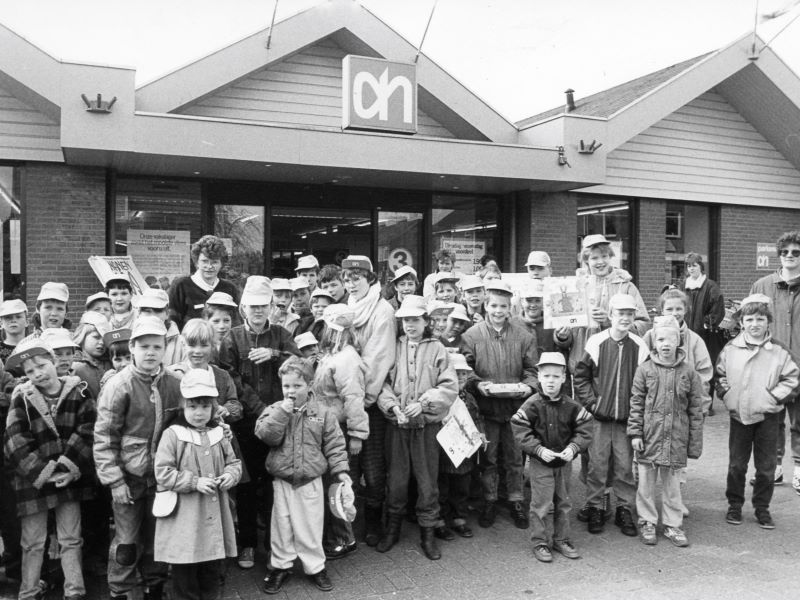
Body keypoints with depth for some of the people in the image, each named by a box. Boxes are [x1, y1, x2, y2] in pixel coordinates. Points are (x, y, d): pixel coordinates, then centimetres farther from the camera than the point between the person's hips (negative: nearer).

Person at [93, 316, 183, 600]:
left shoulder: (174, 384, -1)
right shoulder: (119, 385, -11)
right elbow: (103, 437, -10)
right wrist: (115, 481, -13)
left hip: (162, 475, 3)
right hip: (129, 477, -3)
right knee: (127, 542, 5)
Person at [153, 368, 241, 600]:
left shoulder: (218, 433, 5)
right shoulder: (173, 434, -9)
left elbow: (233, 462, 14)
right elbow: (163, 473, -13)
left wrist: (230, 474, -8)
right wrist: (195, 482, -19)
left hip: (214, 515, 4)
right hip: (184, 519, -4)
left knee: (213, 569, 16)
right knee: (185, 572, 7)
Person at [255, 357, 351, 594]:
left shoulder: (322, 412, -3)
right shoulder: (274, 410, -2)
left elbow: (334, 444, 0)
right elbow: (266, 435, -17)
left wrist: (340, 470, -5)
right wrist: (282, 412, -22)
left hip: (311, 481, 0)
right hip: (282, 481, 1)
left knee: (311, 527, 9)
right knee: (282, 525, 12)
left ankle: (315, 567, 27)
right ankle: (280, 566, 30)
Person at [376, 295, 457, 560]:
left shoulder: (436, 349, 1)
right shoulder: (394, 348, 5)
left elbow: (449, 387, -5)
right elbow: (383, 383, 0)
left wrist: (423, 403, -14)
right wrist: (393, 406, -15)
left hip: (427, 425, -1)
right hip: (397, 425, 1)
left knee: (427, 481, 5)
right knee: (396, 479, 9)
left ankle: (428, 533, 21)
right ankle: (392, 529, 28)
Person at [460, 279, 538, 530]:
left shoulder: (523, 336, 3)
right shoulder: (472, 335, -2)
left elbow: (531, 368, 5)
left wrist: (528, 385, -13)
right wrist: (477, 384, -19)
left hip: (515, 406, 1)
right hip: (486, 406, -1)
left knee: (515, 458, 10)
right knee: (488, 458, 10)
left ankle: (516, 502, 26)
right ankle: (489, 502, 25)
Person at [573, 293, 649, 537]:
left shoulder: (639, 347, 0)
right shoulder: (596, 343, -4)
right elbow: (580, 376, 2)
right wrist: (592, 402, -4)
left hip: (627, 418, 1)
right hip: (599, 417, -1)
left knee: (625, 466, 7)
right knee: (597, 464, 5)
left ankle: (624, 510, 22)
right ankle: (594, 509, 19)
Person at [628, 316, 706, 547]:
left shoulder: (688, 372, -1)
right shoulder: (645, 370, -3)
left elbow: (696, 409, 3)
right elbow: (636, 404, 0)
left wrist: (695, 443, 3)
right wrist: (635, 433, -5)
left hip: (676, 439, 0)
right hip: (649, 436, 0)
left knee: (672, 483, 11)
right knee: (646, 482, 8)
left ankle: (672, 525, 25)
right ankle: (647, 523, 23)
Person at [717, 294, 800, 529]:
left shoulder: (779, 351, -5)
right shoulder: (730, 349, -2)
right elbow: (719, 376, 8)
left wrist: (774, 396, -10)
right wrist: (727, 395, -4)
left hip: (767, 415, 0)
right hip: (739, 415, 1)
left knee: (766, 467, 8)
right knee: (736, 465, 10)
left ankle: (762, 508, 23)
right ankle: (735, 505, 24)